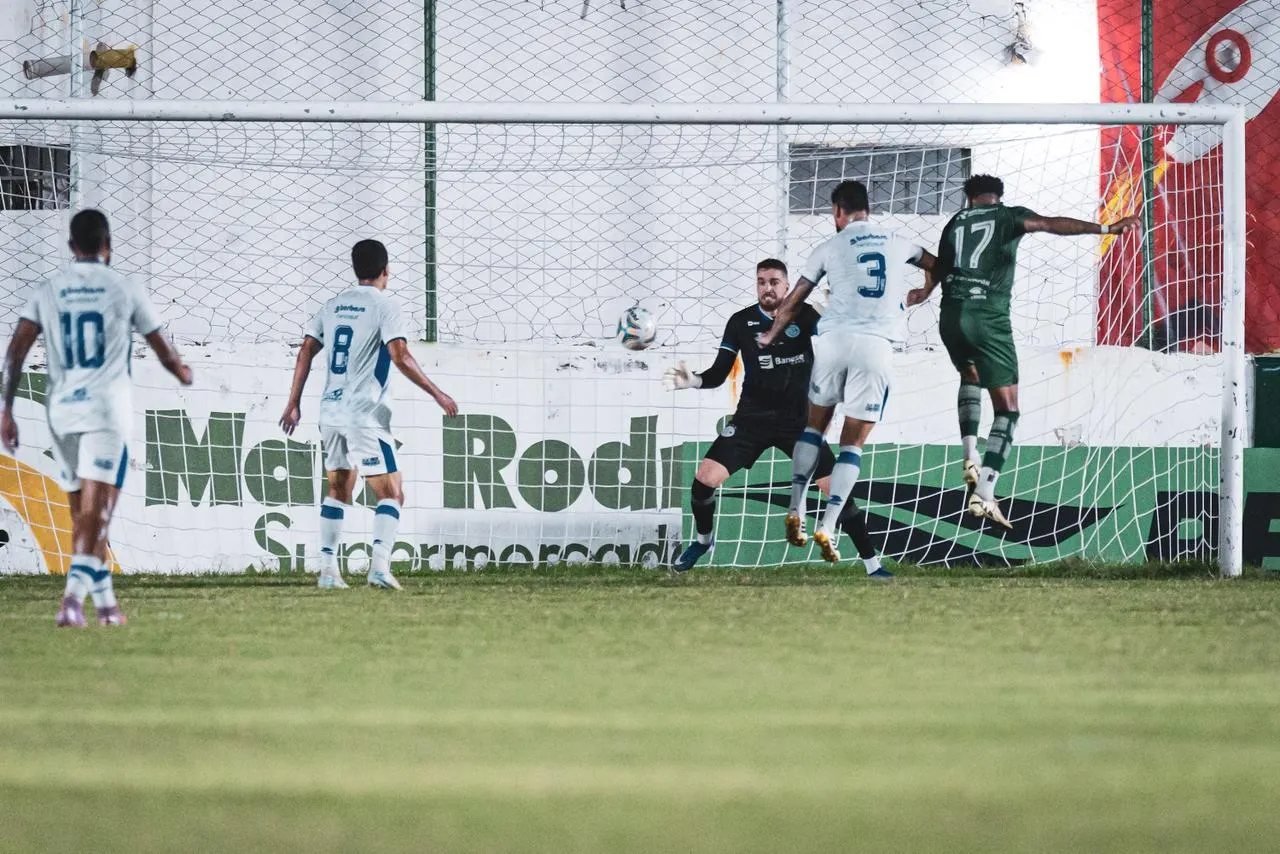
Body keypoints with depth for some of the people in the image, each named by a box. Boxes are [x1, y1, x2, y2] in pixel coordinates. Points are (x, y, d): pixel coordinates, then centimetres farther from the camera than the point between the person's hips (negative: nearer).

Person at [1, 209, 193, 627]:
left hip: (62, 409, 3)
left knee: (84, 513, 15)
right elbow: (165, 352, 12)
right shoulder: (125, 290, 1)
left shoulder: (46, 292, 7)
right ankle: (74, 593, -28)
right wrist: (183, 373, 33)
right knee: (95, 512, -10)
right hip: (107, 408, -3)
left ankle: (106, 603, 20)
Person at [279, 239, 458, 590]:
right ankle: (380, 562, -21)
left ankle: (327, 568, 10)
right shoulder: (383, 305, -6)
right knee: (391, 494, -3)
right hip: (366, 414, -6)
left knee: (338, 492, 16)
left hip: (331, 412, 6)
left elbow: (305, 352, 12)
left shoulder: (334, 305, 12)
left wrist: (294, 403, 18)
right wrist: (437, 394, -9)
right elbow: (400, 356, -15)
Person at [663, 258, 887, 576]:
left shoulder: (804, 315, -5)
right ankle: (703, 540, 18)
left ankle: (872, 564, 1)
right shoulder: (741, 322, -2)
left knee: (837, 489, -10)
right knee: (705, 478, -12)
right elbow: (718, 374, -1)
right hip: (753, 418, 1)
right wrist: (693, 381, -21)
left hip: (798, 419, -1)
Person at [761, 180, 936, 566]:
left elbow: (793, 303, 15)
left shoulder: (830, 247, 9)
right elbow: (937, 266, 34)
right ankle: (827, 527, -6)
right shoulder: (897, 242, 15)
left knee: (815, 423, 19)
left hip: (834, 339, 0)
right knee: (853, 441, 5)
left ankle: (795, 512, 11)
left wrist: (770, 336, 32)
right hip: (876, 345, 0)